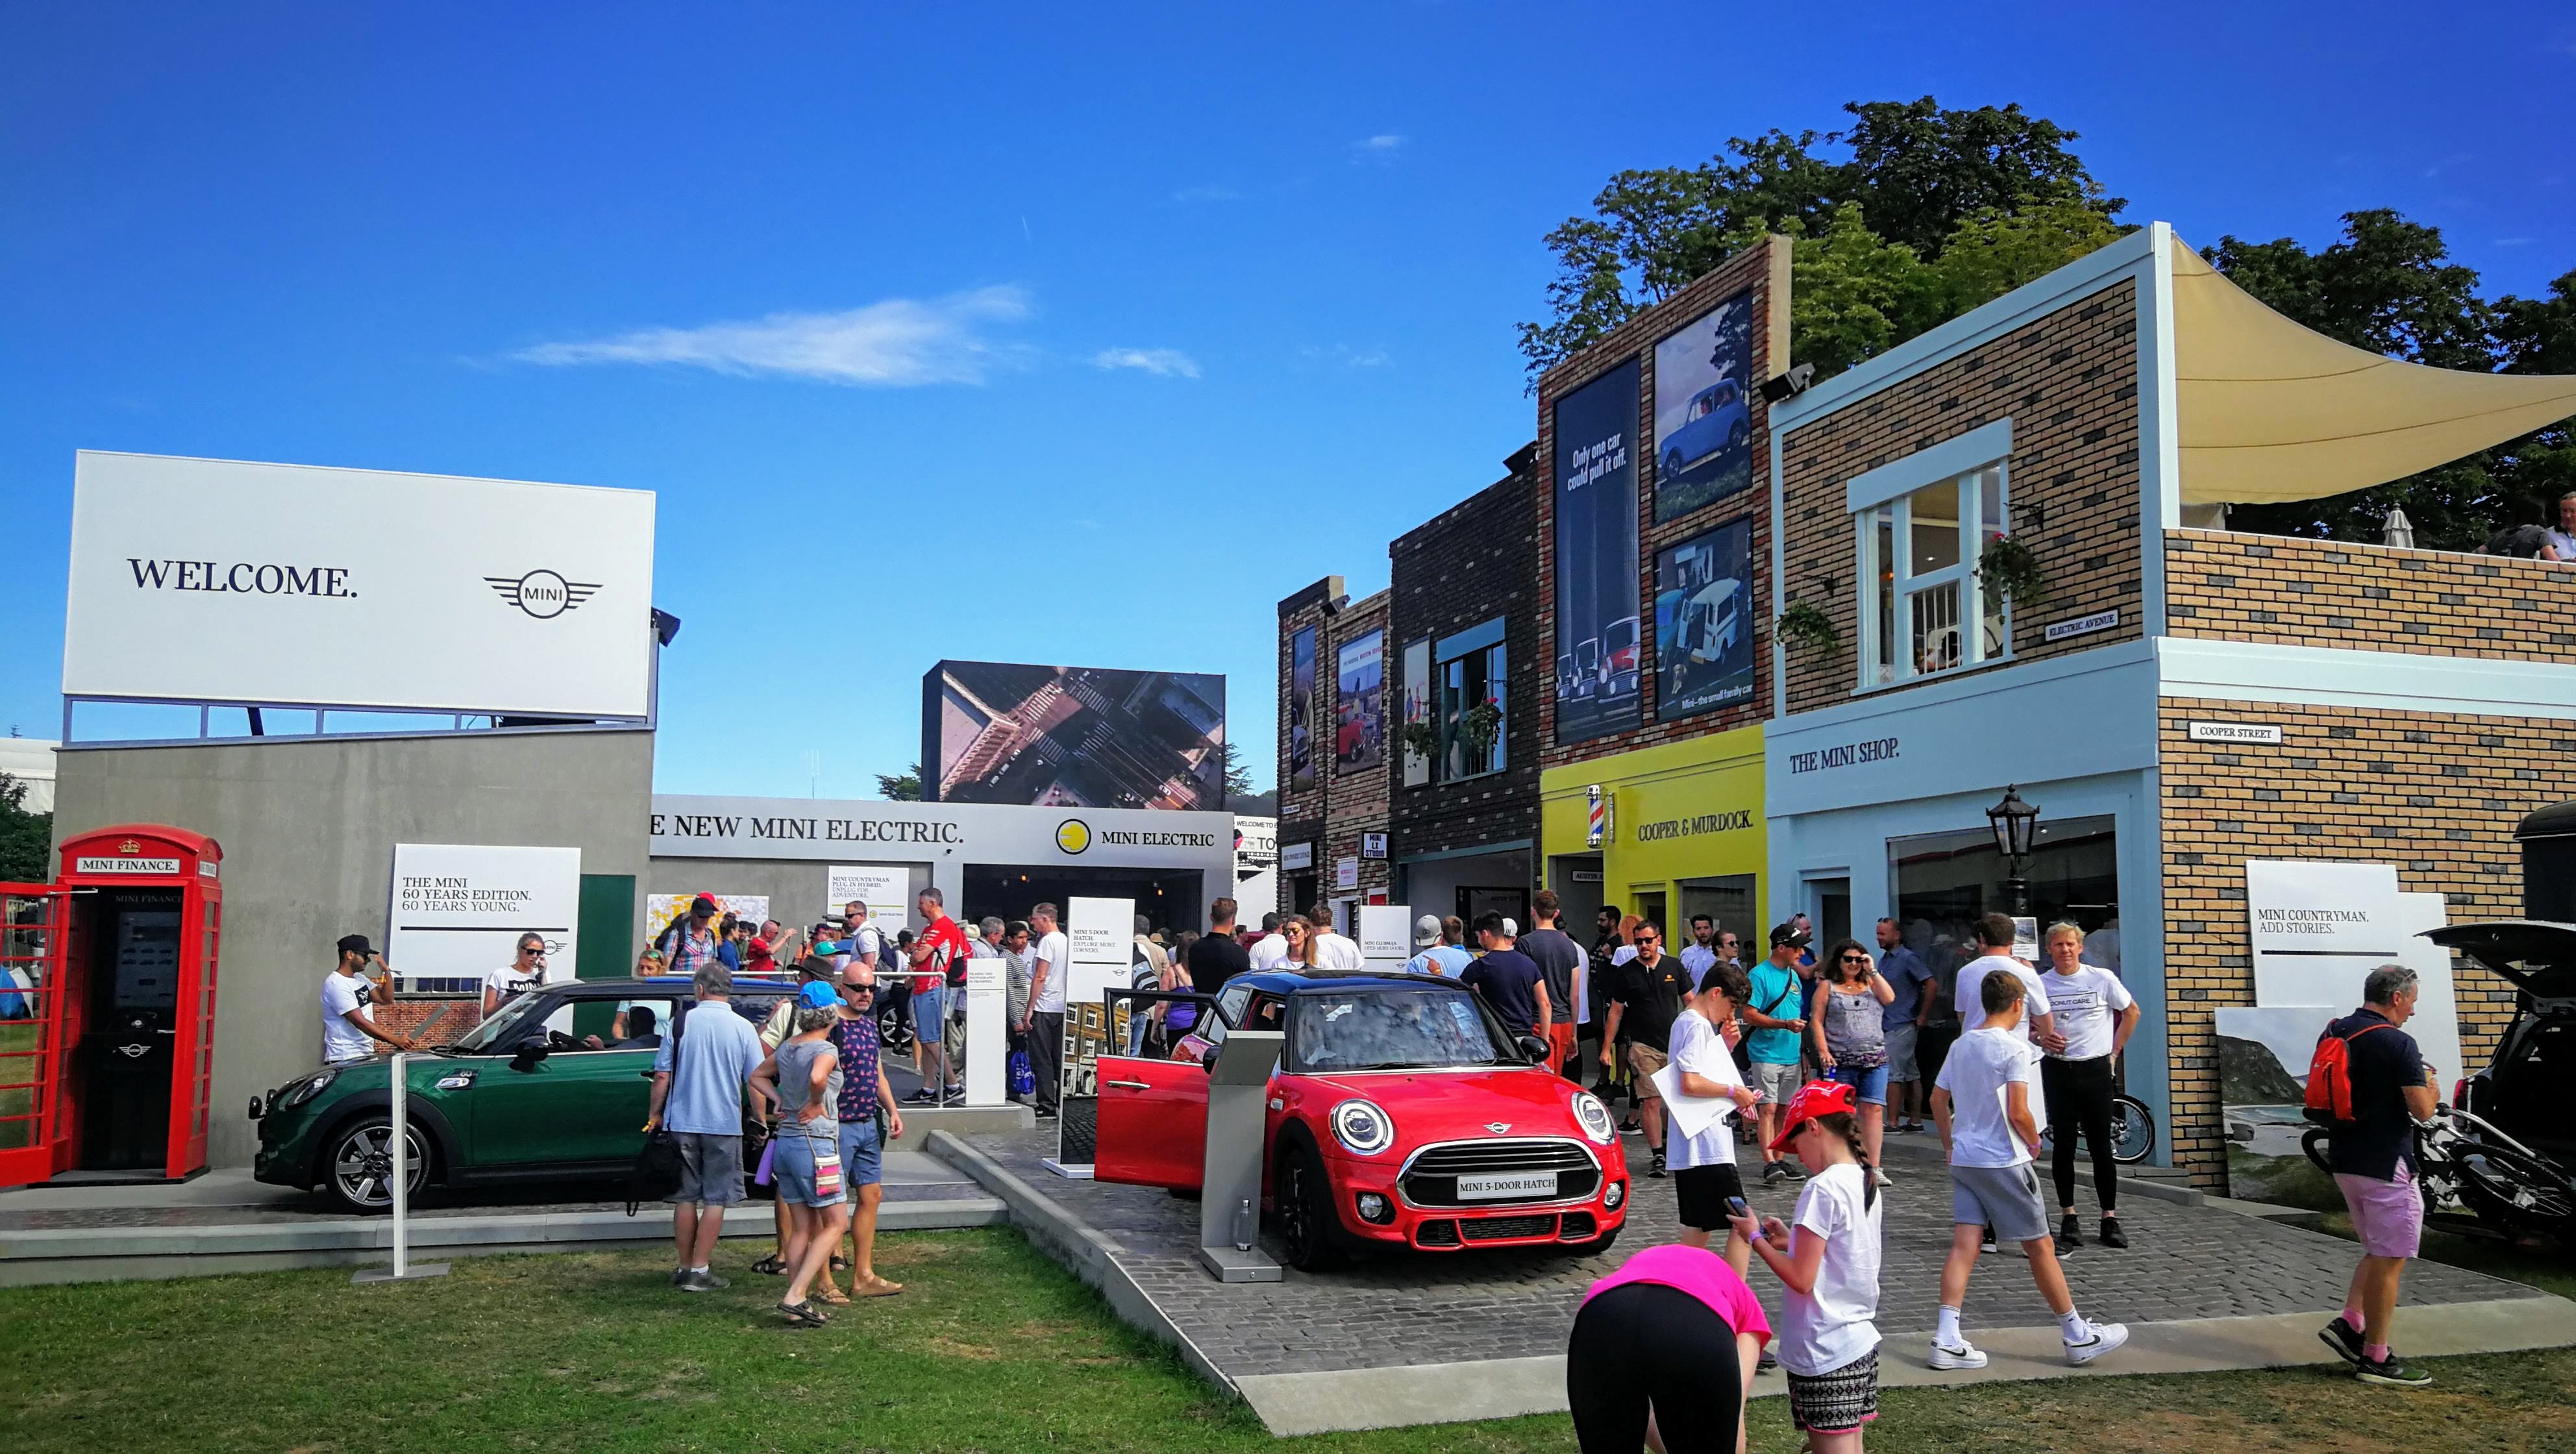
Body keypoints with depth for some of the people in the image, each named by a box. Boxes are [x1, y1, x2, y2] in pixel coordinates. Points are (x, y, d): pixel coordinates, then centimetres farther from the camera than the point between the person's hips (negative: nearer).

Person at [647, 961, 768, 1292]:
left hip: (682, 1124, 2)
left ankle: (685, 1268, 18)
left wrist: (655, 1116, 11)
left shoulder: (681, 1023, -2)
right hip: (725, 1125, -1)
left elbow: (662, 1076, -1)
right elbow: (756, 1082, -4)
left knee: (685, 1197, 12)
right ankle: (699, 1271, 2)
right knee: (716, 1200, 5)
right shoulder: (743, 1028, -4)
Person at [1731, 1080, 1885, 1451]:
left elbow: (1801, 1279, -19)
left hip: (1824, 1352, -9)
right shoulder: (1866, 1182, 7)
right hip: (1860, 1342, 9)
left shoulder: (1822, 1189, -19)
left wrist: (1756, 1238, -8)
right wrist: (1793, 1241, 10)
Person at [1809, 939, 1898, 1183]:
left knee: (1873, 1109, -6)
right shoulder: (1828, 987, 8)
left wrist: (1872, 970, 0)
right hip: (1841, 1061, -2)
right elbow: (1817, 1021, 2)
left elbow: (1889, 998, -2)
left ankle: (1874, 1168, -7)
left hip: (1875, 1060, 2)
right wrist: (1823, 1051, -9)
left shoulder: (1870, 984, 17)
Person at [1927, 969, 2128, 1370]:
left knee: (1964, 1244, 2)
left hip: (1963, 1160, 6)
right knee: (2040, 1247, 5)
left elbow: (1938, 1101, 13)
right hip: (2003, 1163, -6)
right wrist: (2034, 1141, -1)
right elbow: (2018, 1113, -19)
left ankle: (1947, 1339, -5)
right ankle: (2078, 1337, 18)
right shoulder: (2015, 1049, -13)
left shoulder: (1960, 1046, 8)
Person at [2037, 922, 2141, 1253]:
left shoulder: (2102, 978, -1)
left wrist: (2114, 1052, 7)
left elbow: (2132, 1012, 11)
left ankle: (2110, 1219, 13)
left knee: (2101, 1146, 4)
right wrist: (2042, 1039, -9)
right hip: (2056, 1070, 1)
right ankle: (2068, 1219, 10)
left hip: (2095, 1069, -1)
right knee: (2062, 1146, 1)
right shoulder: (2040, 984, 1)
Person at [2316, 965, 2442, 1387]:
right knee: (2389, 1261, 1)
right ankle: (2376, 1359, 5)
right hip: (2385, 1165, -8)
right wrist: (2430, 1083, 4)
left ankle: (2349, 1324, 10)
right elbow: (2423, 1110, -18)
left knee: (2378, 1253, 21)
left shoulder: (2332, 1033, 8)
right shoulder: (2397, 1043, -16)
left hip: (2343, 1160, 8)